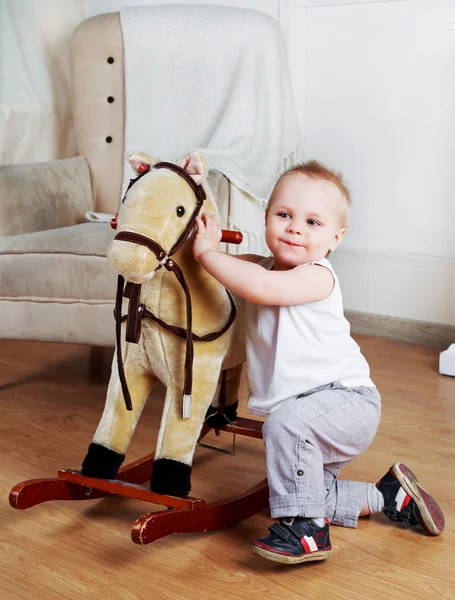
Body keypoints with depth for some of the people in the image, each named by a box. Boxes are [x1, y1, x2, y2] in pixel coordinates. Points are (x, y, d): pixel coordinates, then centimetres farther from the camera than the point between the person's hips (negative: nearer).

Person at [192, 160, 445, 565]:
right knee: (307, 494, 14)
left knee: (286, 423, -35)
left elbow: (262, 287, -39)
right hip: (309, 413, 9)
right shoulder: (260, 266, 2)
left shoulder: (317, 276, -22)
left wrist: (208, 253, -30)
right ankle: (390, 495, 34)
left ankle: (307, 531, -21)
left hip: (347, 399, -9)